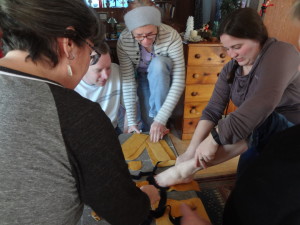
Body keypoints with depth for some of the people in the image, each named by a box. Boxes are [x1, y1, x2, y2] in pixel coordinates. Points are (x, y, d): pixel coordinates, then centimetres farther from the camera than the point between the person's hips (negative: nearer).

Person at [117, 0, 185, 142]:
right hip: (142, 78, 1)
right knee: (149, 124, -19)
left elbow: (179, 82, -34)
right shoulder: (124, 41, -27)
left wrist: (161, 119, -40)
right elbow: (128, 81, -25)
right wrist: (131, 121, -27)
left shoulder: (171, 36, -32)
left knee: (158, 63, -35)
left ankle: (158, 119, -21)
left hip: (163, 78, 0)